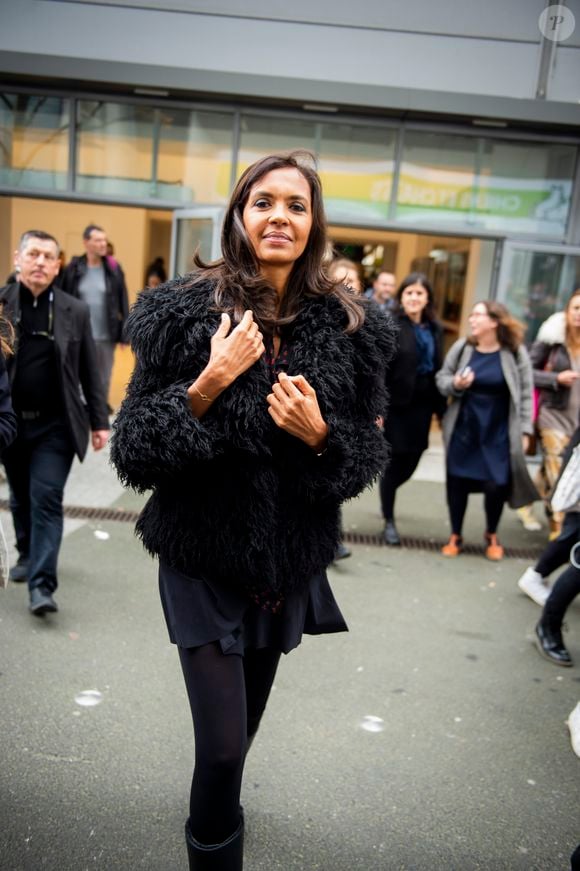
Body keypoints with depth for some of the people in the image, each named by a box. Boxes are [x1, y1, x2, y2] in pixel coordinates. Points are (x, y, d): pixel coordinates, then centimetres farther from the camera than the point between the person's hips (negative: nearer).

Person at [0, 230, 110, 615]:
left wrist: (99, 421, 2)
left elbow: (90, 371, 3)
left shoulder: (76, 311, 0)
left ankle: (42, 584, -3)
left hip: (56, 425, -2)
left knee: (47, 499, -6)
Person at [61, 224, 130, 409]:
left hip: (107, 334, 1)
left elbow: (123, 303, -2)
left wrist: (124, 333, -5)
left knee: (104, 376, 13)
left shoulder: (114, 269, -2)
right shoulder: (73, 269, -3)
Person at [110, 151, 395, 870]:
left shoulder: (347, 327, -4)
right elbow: (134, 450, -12)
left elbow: (366, 456, 2)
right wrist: (212, 380, -25)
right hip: (204, 559, -3)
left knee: (242, 725, 21)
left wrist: (318, 434, -19)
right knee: (223, 745, -2)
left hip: (290, 561, 3)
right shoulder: (184, 311, -11)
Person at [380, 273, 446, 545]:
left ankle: (387, 492, 43)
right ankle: (389, 521, 20)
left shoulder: (435, 329, 8)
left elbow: (438, 370, 8)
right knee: (394, 463, 3)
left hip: (422, 405, 5)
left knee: (410, 464, 11)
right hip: (395, 405, -5)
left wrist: (441, 407, 6)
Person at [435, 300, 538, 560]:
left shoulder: (515, 352, -7)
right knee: (457, 482, 6)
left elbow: (525, 394, -3)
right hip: (463, 430, 2)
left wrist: (524, 430, -6)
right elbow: (441, 378, 5)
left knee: (495, 486, -3)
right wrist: (454, 384, -18)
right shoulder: (461, 347, -3)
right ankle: (455, 537, 26)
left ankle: (491, 535, 26)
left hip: (499, 434, -2)